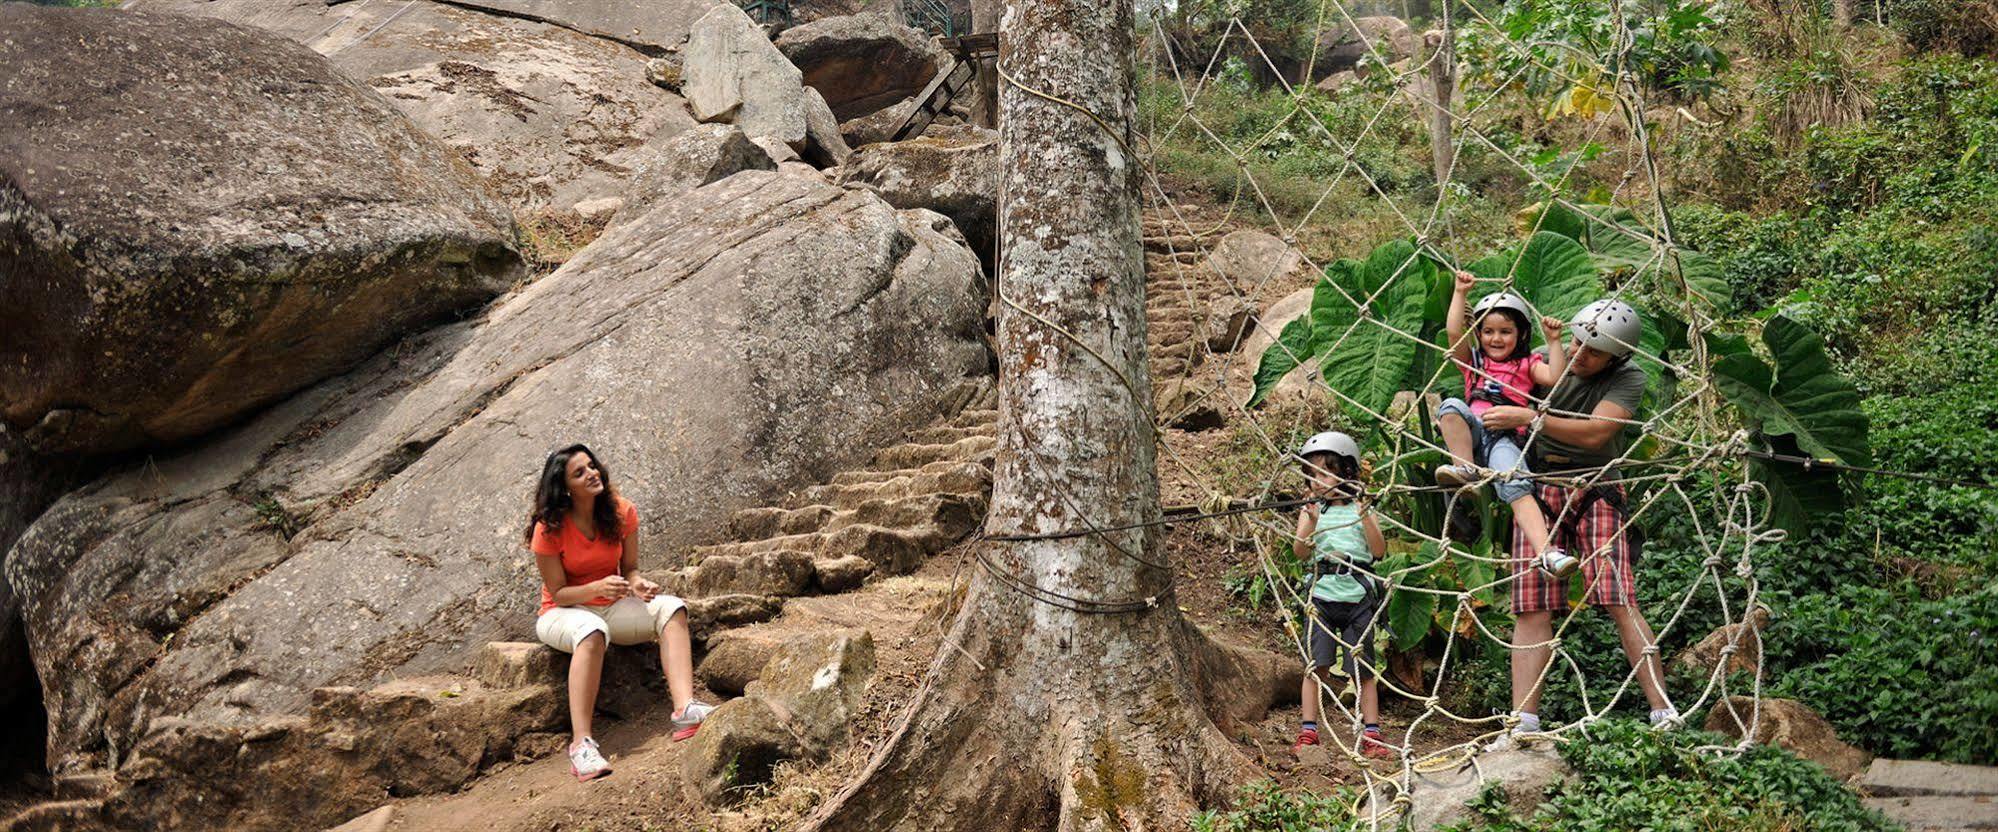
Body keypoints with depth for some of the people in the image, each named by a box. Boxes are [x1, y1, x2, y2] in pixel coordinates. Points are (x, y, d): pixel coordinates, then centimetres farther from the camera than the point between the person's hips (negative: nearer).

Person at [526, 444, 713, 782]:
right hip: (562, 614, -5)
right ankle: (581, 744, -45)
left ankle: (684, 709, -37)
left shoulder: (621, 512, -4)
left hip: (610, 608, 5)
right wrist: (599, 587, -31)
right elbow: (558, 592, -13)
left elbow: (629, 568, 5)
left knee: (671, 608, -21)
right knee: (591, 630, -40)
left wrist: (637, 584, -19)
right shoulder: (549, 529, -16)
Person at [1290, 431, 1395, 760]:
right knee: (1317, 666, -5)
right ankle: (1308, 732, 0)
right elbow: (1300, 548, -6)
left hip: (1358, 596, 0)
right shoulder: (1312, 510, 9)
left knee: (1364, 669, 3)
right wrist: (1311, 521, -24)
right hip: (1322, 595, 0)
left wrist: (1365, 517, -15)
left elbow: (1379, 550, -2)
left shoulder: (1359, 510, 9)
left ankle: (1371, 736, 6)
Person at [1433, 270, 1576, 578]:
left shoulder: (1528, 364, 21)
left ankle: (1546, 551, -45)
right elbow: (1454, 332, 9)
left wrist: (1554, 341, 0)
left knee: (1517, 487, -29)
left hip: (1506, 438, -2)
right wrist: (1461, 293, 7)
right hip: (1471, 432, 2)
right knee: (1451, 406, -31)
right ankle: (1465, 468, -35)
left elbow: (1555, 377, 2)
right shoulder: (1473, 360, 25)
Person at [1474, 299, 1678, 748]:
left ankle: (1664, 714, -7)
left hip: (1595, 490, -2)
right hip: (1537, 491, 2)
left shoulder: (1628, 378, -4)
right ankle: (1523, 723, -6)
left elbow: (1594, 434, -18)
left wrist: (1527, 418, -23)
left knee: (1619, 602, -14)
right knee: (1531, 608, -5)